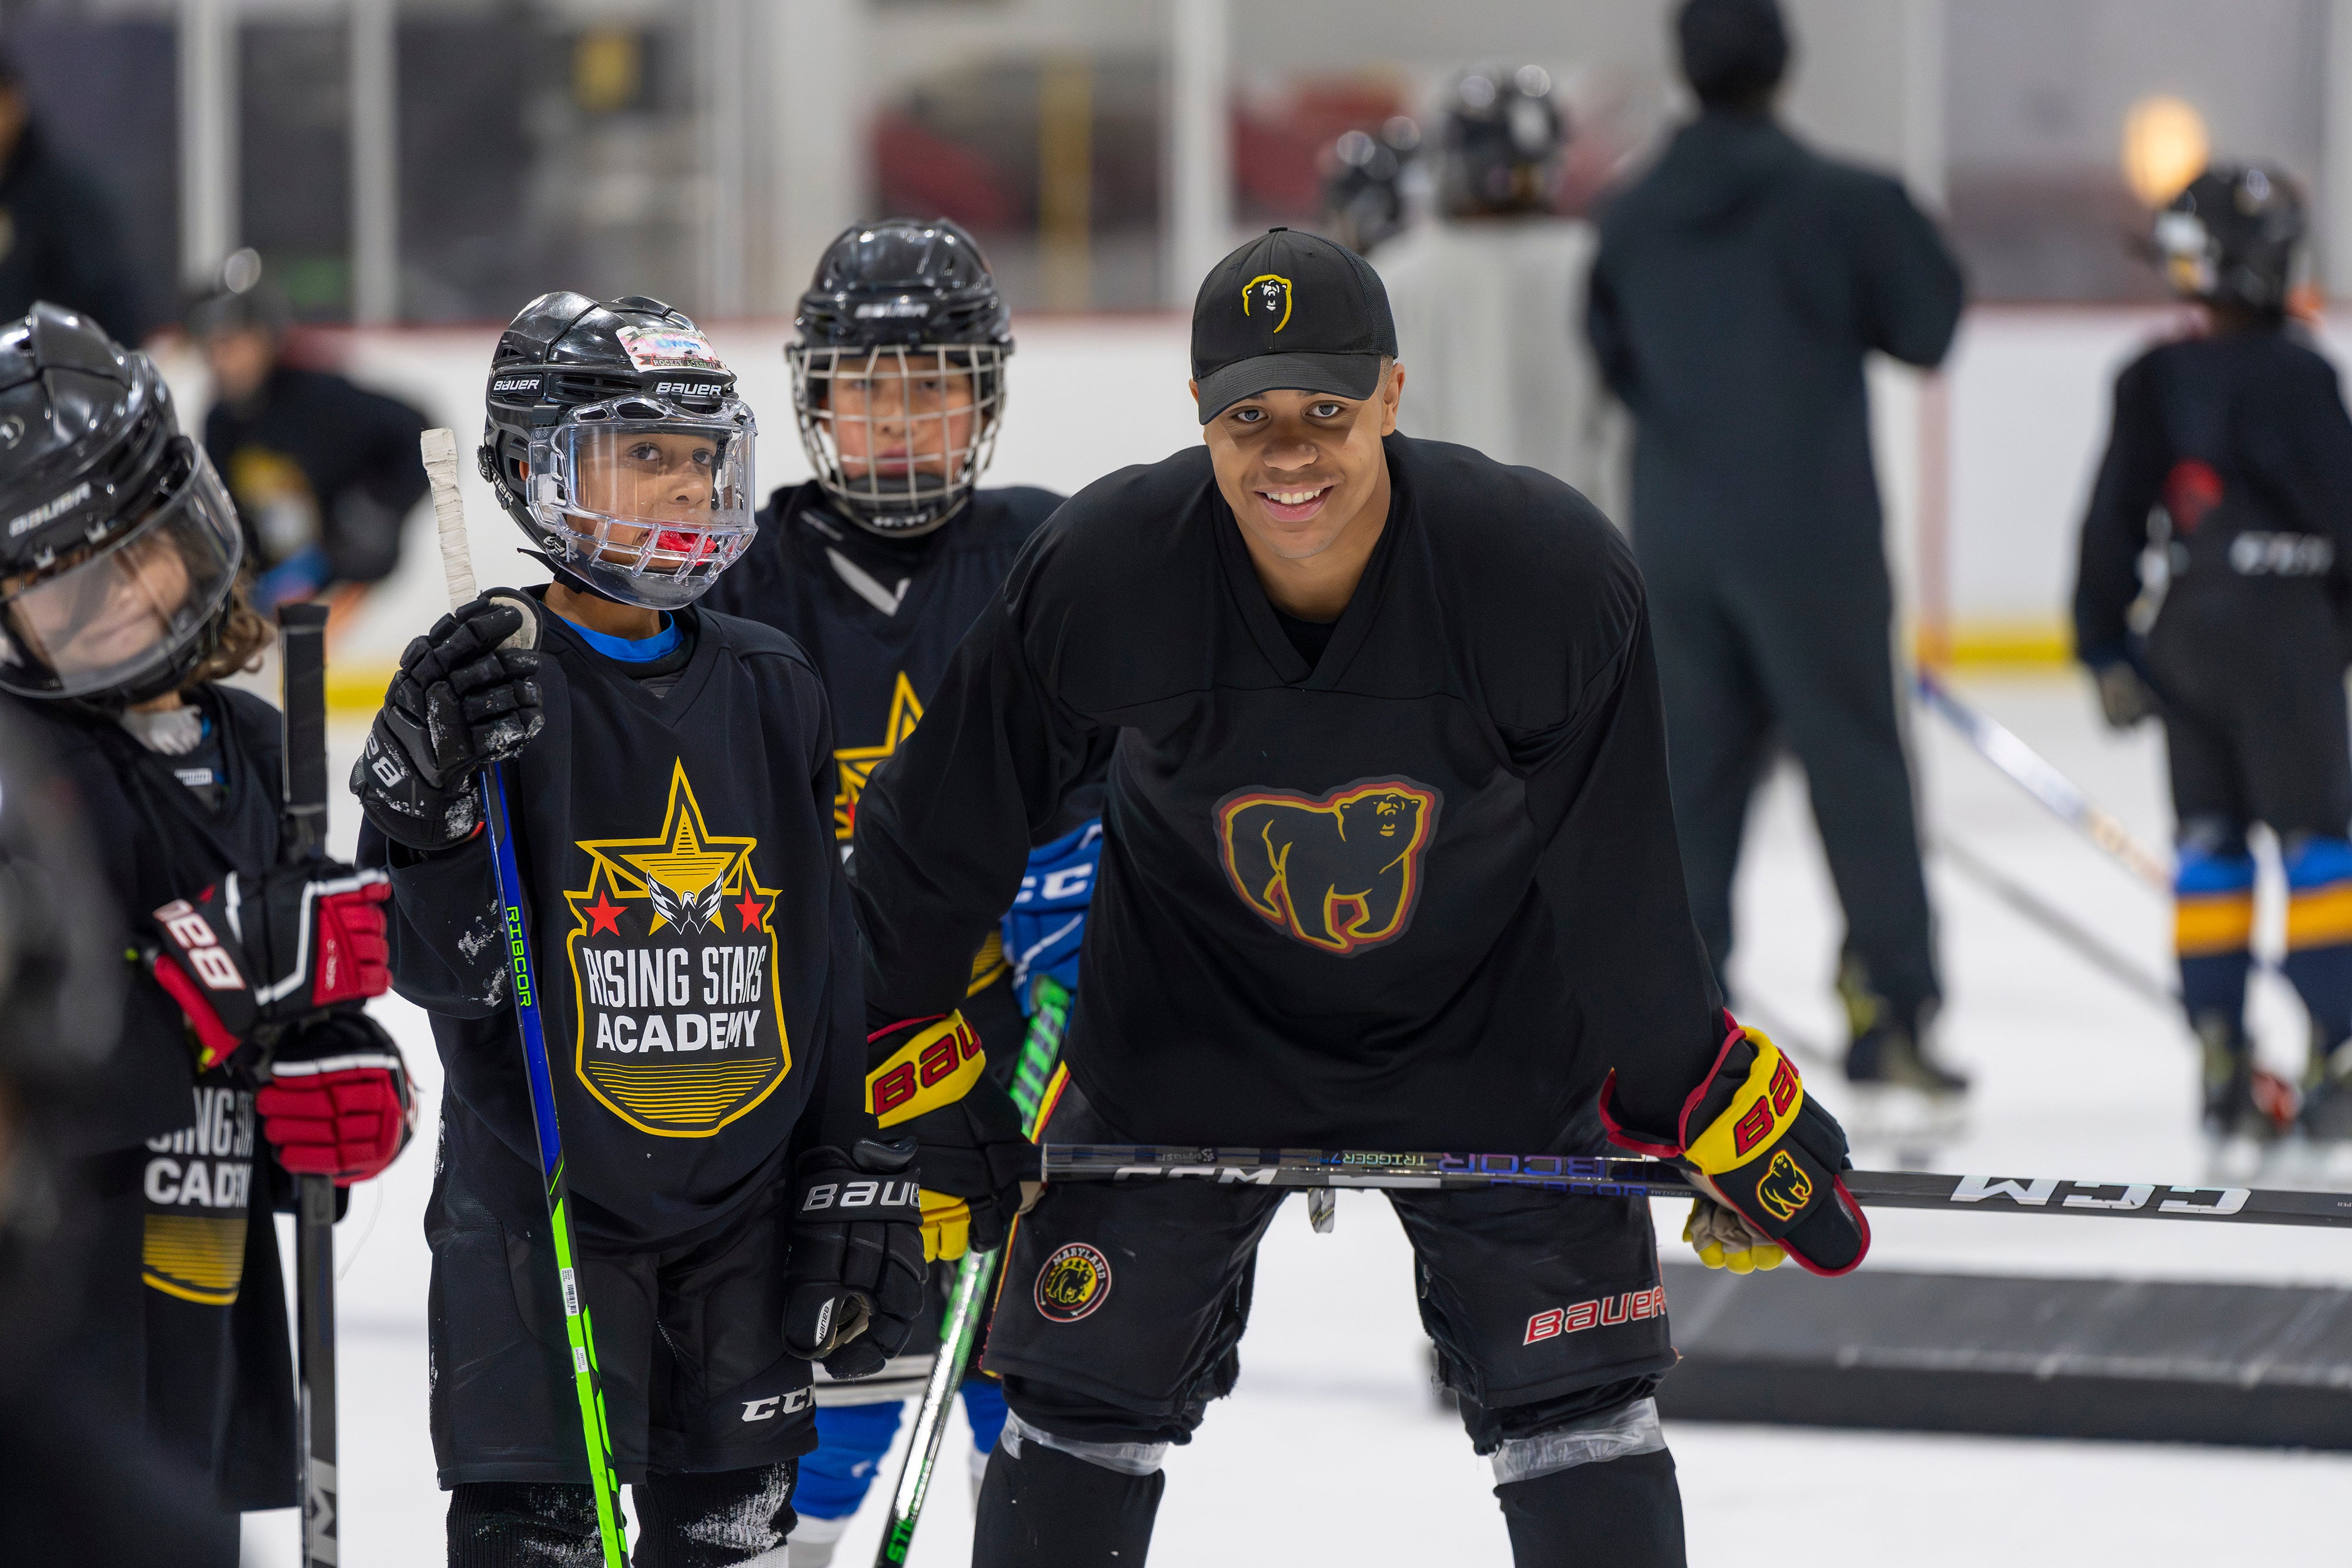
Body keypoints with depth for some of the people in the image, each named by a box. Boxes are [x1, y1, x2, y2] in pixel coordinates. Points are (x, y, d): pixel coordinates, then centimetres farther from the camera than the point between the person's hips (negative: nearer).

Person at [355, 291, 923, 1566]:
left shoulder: (771, 691, 7)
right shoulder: (488, 687, -9)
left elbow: (828, 960, 11)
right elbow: (440, 971, -14)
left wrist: (858, 1184, 8)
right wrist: (433, 802, -30)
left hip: (746, 1208, 5)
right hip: (540, 1208, -5)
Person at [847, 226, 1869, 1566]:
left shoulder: (1553, 572, -27)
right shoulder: (1102, 574, -25)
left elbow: (1619, 879, -14)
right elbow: (951, 817, -9)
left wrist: (1709, 1104, -7)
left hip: (1487, 1038, -1)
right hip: (1189, 1034, 1)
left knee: (1579, 1405, -3)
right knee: (1085, 1399, 2)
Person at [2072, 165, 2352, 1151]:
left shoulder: (2150, 381, 6)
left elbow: (2112, 521, 7)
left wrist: (2106, 651, 13)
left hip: (2177, 634, 6)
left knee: (2209, 849, 10)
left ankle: (2222, 1063, 9)